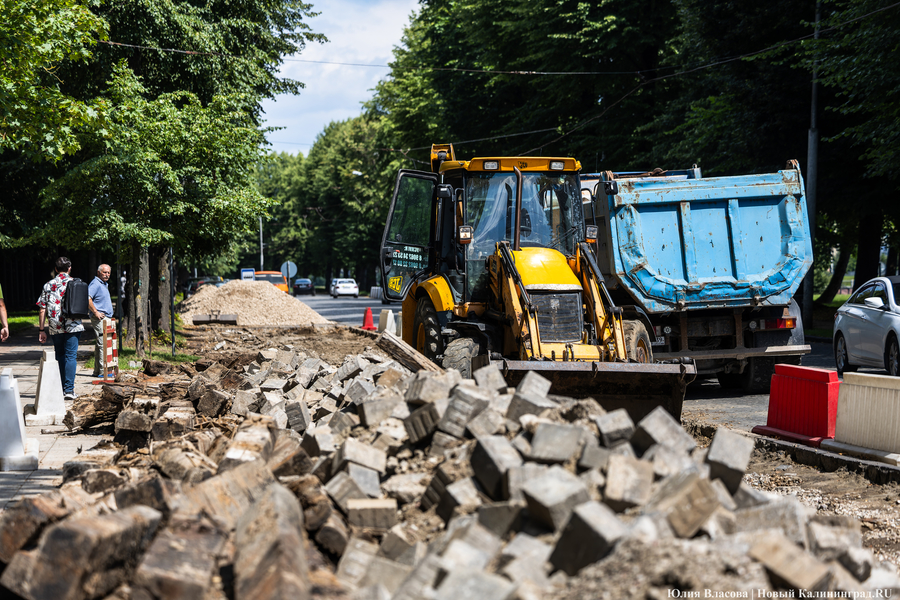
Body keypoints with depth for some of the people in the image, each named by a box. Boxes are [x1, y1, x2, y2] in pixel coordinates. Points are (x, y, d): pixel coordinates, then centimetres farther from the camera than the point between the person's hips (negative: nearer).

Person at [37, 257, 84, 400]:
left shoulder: (48, 285, 4)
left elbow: (42, 309, 3)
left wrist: (42, 330, 7)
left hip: (55, 328, 2)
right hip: (72, 326, -2)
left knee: (60, 356, 16)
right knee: (70, 356, -2)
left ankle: (61, 388, 20)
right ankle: (69, 389, -12)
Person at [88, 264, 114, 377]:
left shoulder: (104, 284, 21)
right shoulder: (96, 284, -11)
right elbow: (87, 298, -24)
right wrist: (96, 312, -22)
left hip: (106, 319, 10)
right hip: (99, 319, -10)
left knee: (100, 345, 12)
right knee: (103, 344, -14)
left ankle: (97, 371, 15)